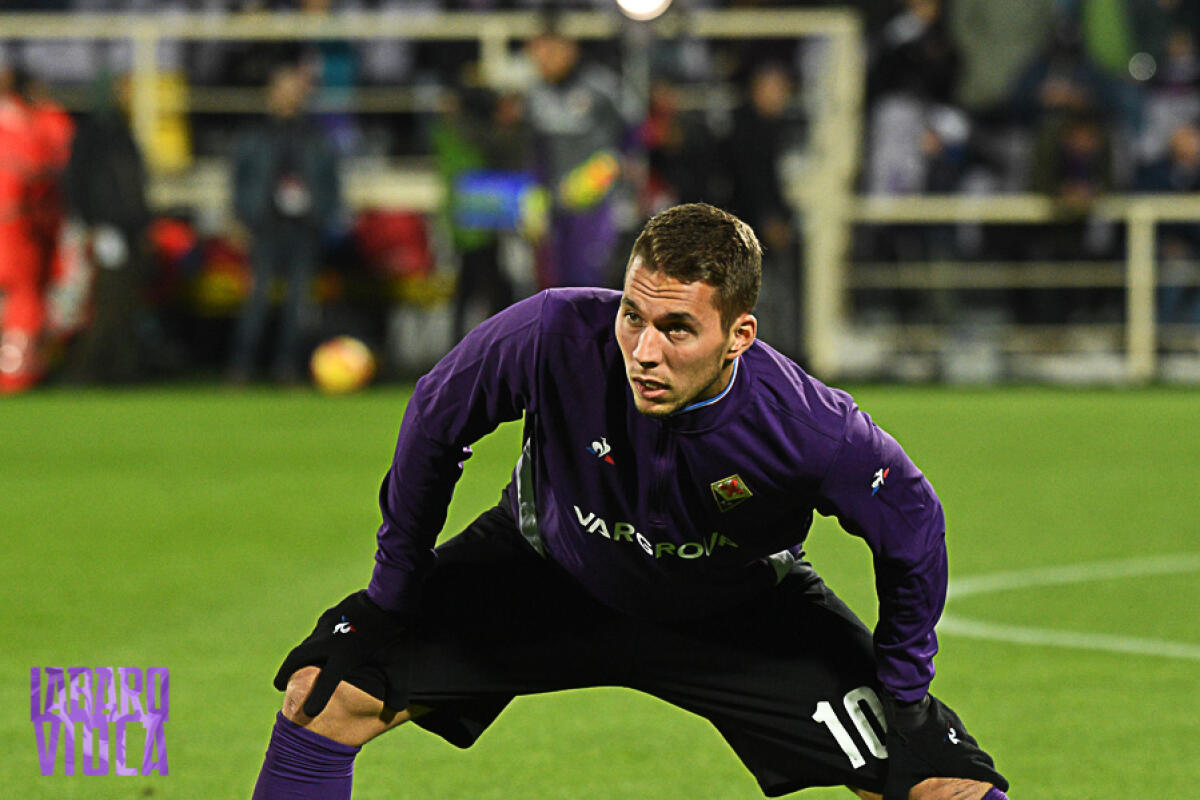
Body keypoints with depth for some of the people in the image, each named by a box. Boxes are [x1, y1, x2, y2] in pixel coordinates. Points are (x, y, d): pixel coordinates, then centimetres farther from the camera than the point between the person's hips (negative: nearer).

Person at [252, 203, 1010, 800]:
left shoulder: (811, 430, -36)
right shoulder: (556, 335, -35)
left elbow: (913, 532, -15)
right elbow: (435, 420, -13)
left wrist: (898, 699, -11)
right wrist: (394, 584, -6)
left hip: (740, 609, -1)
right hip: (549, 569, 1)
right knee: (326, 693, -12)